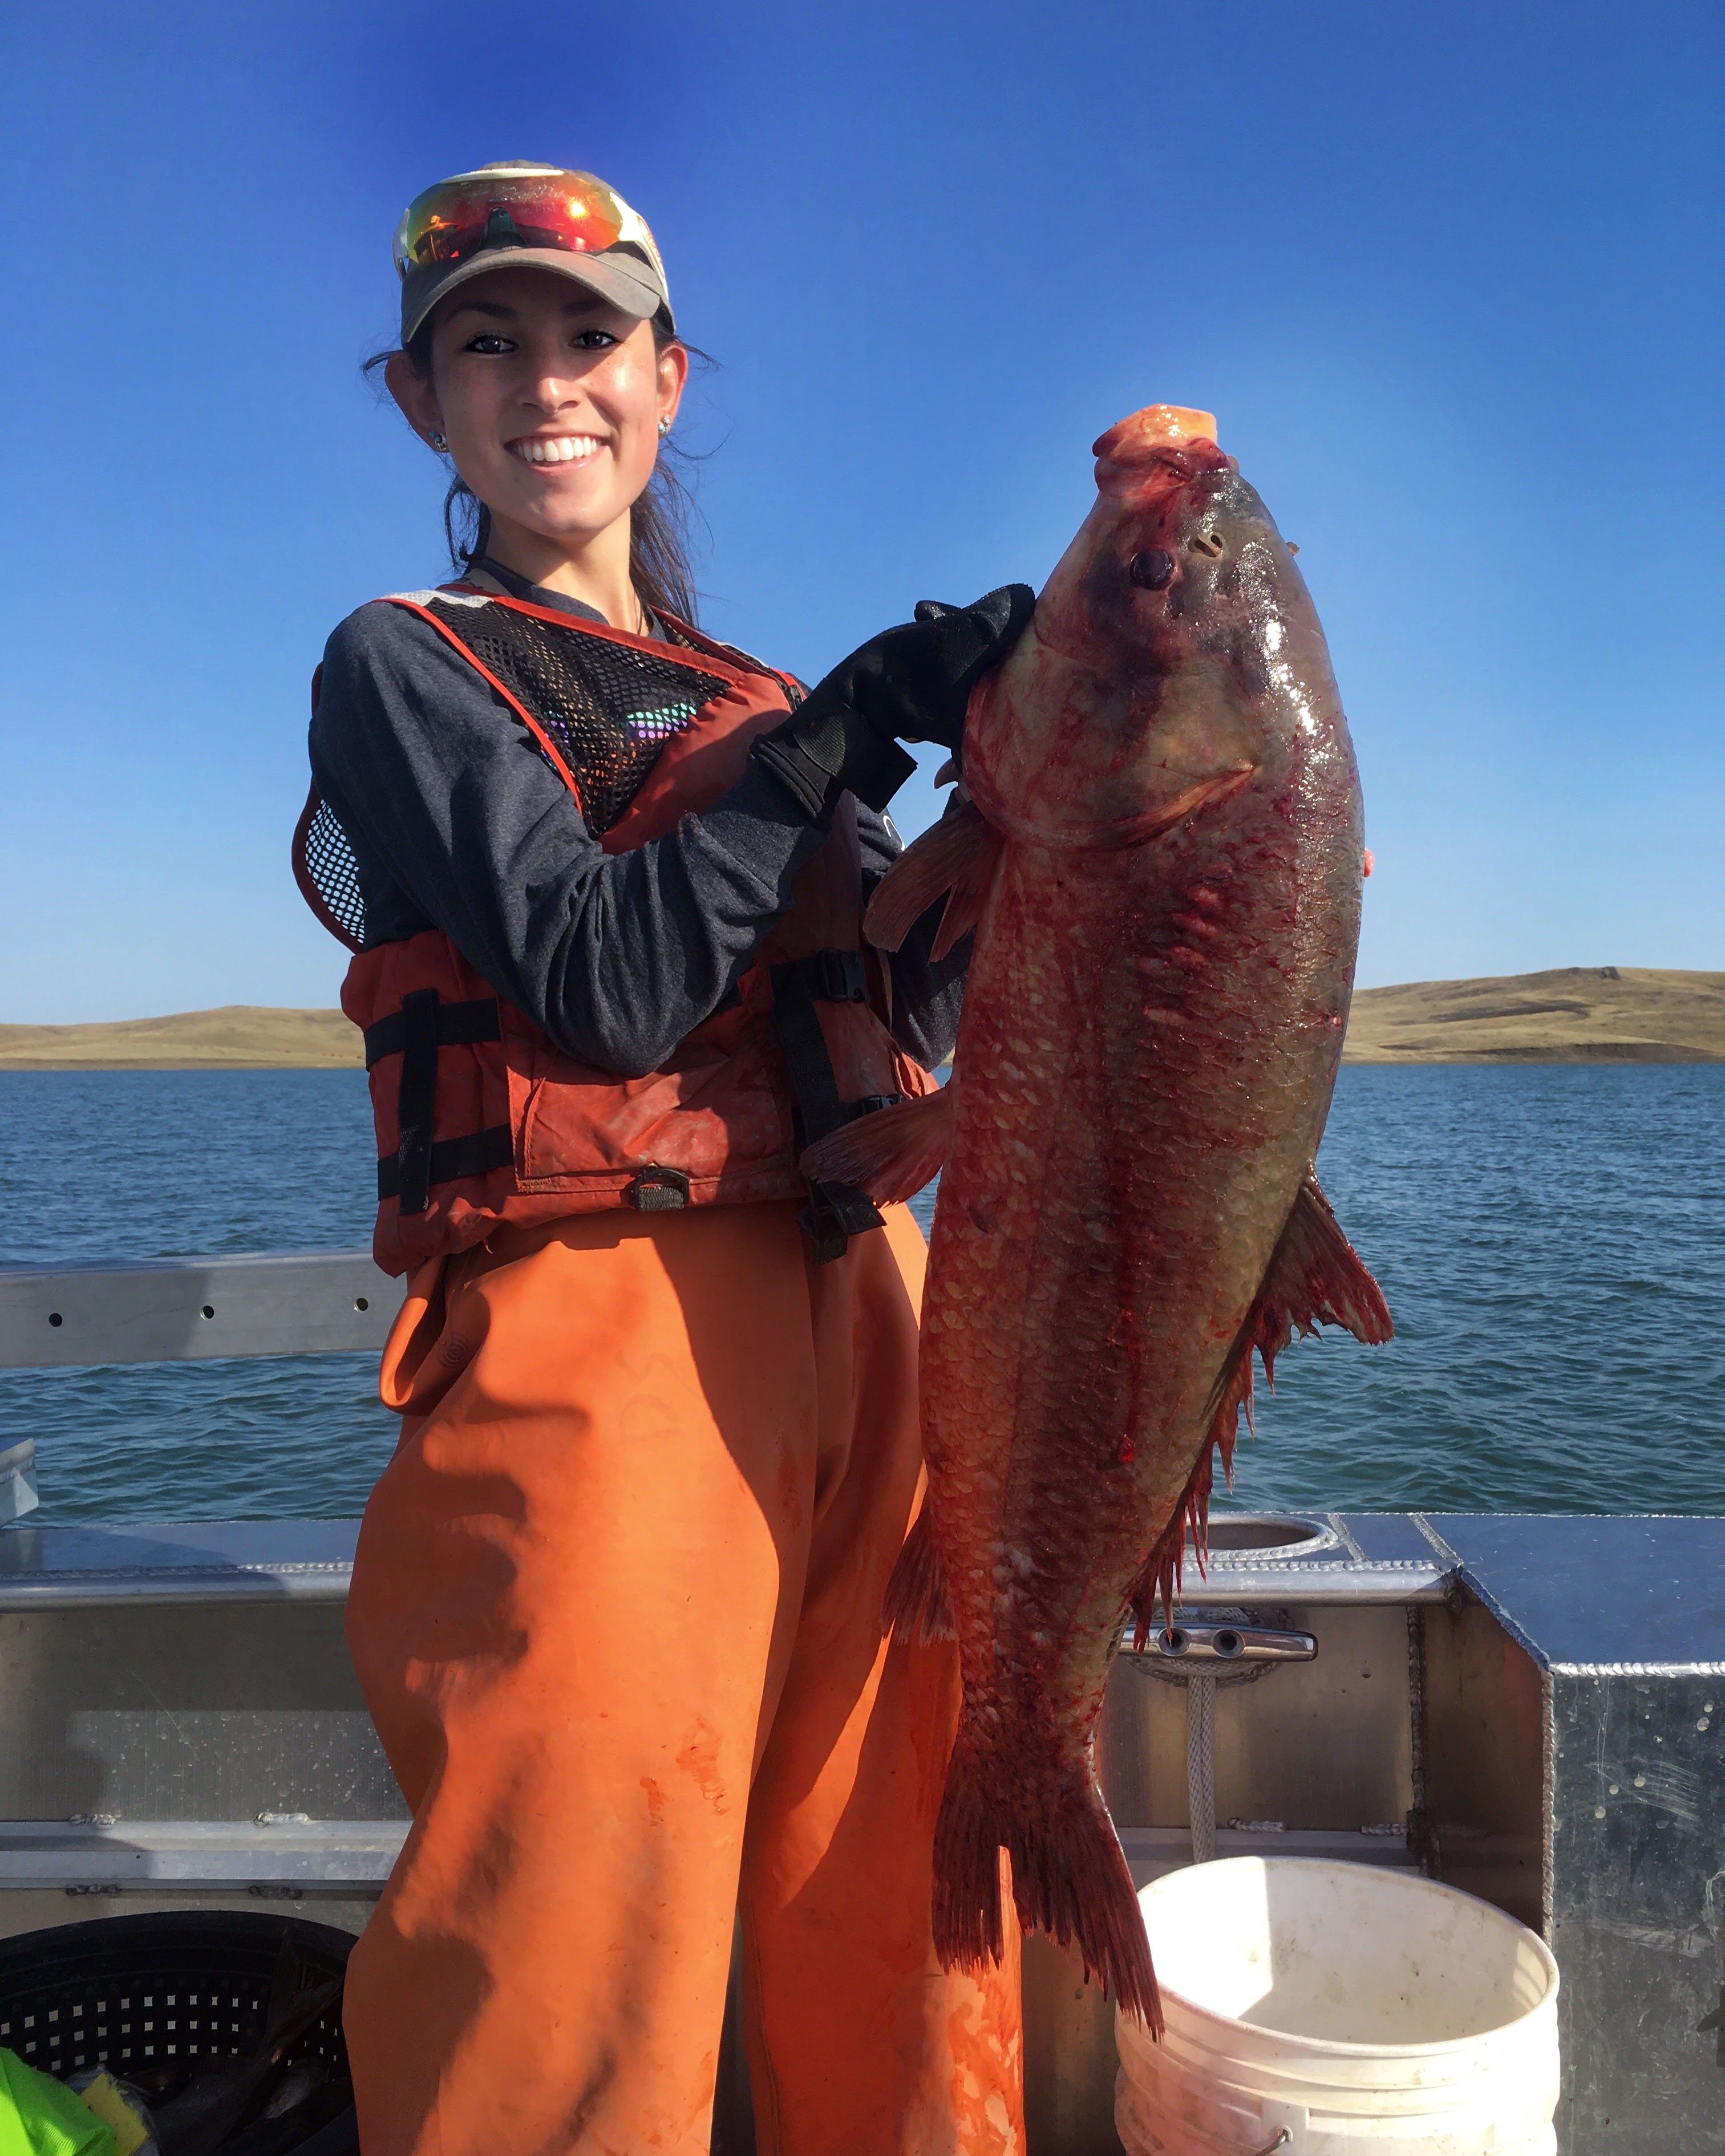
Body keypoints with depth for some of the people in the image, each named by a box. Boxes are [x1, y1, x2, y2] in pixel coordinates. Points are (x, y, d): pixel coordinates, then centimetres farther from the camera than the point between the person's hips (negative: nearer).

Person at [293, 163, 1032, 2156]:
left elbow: (915, 1019, 13)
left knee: (902, 1924, 11)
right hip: (603, 1329, -5)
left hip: (863, 1315, 5)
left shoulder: (757, 700, 21)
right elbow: (602, 985, -12)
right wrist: (864, 713, -12)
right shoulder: (399, 666, 5)